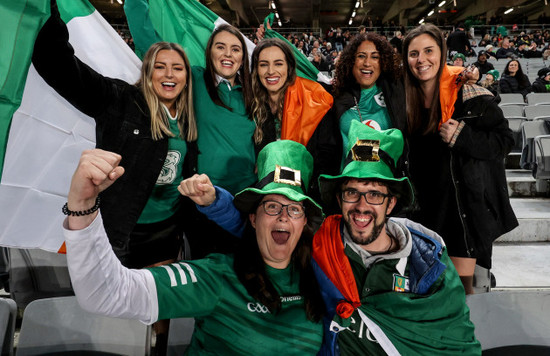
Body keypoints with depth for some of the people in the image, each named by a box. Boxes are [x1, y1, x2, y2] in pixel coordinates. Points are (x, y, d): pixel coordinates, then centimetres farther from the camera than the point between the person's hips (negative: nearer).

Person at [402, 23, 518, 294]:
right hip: (426, 204, 4)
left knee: (460, 284, 2)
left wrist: (462, 137, -23)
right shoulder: (408, 98, 1)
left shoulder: (471, 96, -13)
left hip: (466, 202, -4)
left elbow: (504, 140, -10)